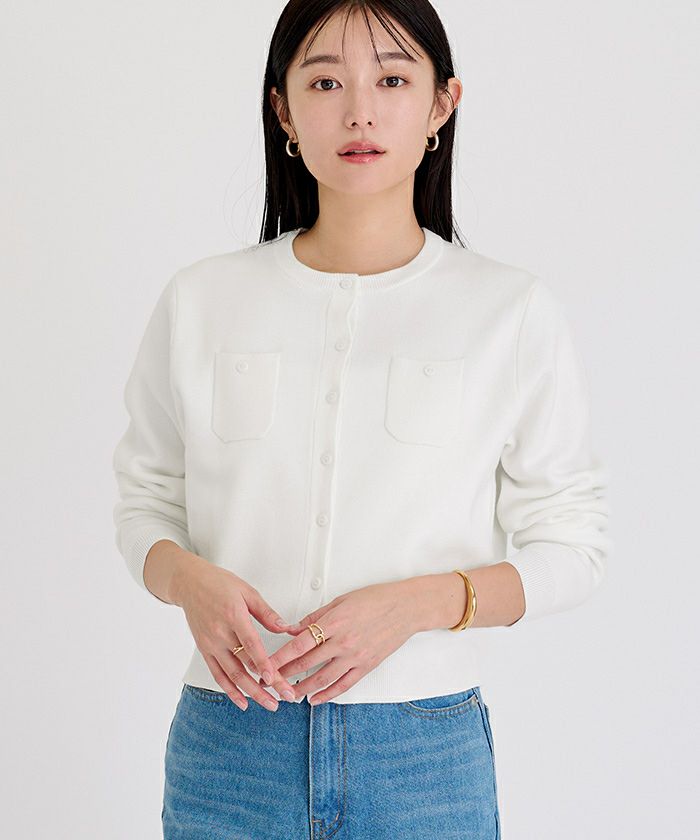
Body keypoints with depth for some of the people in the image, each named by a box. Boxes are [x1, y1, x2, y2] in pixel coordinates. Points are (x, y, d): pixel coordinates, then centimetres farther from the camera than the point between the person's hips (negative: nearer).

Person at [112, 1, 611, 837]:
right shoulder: (201, 300, 2)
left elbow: (570, 546, 0)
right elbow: (144, 500, 9)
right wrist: (190, 579, -12)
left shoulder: (514, 313, -2)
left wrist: (415, 603, -15)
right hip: (229, 735, 1)